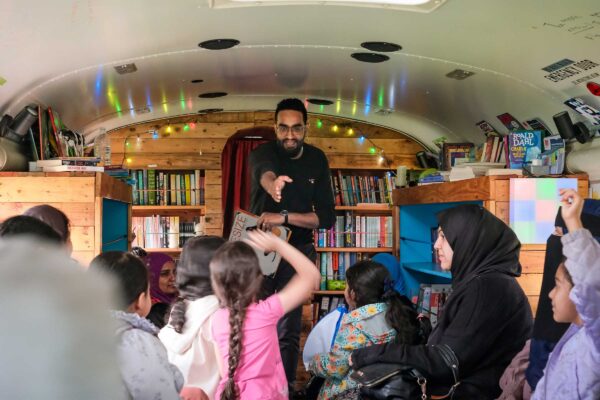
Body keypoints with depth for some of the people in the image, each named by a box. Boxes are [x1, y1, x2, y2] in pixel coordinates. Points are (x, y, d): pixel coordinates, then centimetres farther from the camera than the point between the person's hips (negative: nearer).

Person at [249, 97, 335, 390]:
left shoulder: (317, 160, -5)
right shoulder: (263, 152, -13)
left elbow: (327, 217, -11)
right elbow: (263, 170, -41)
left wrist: (284, 217, -25)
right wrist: (272, 183, -65)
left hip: (298, 250, 1)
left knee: (289, 330, 3)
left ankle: (285, 387, 16)